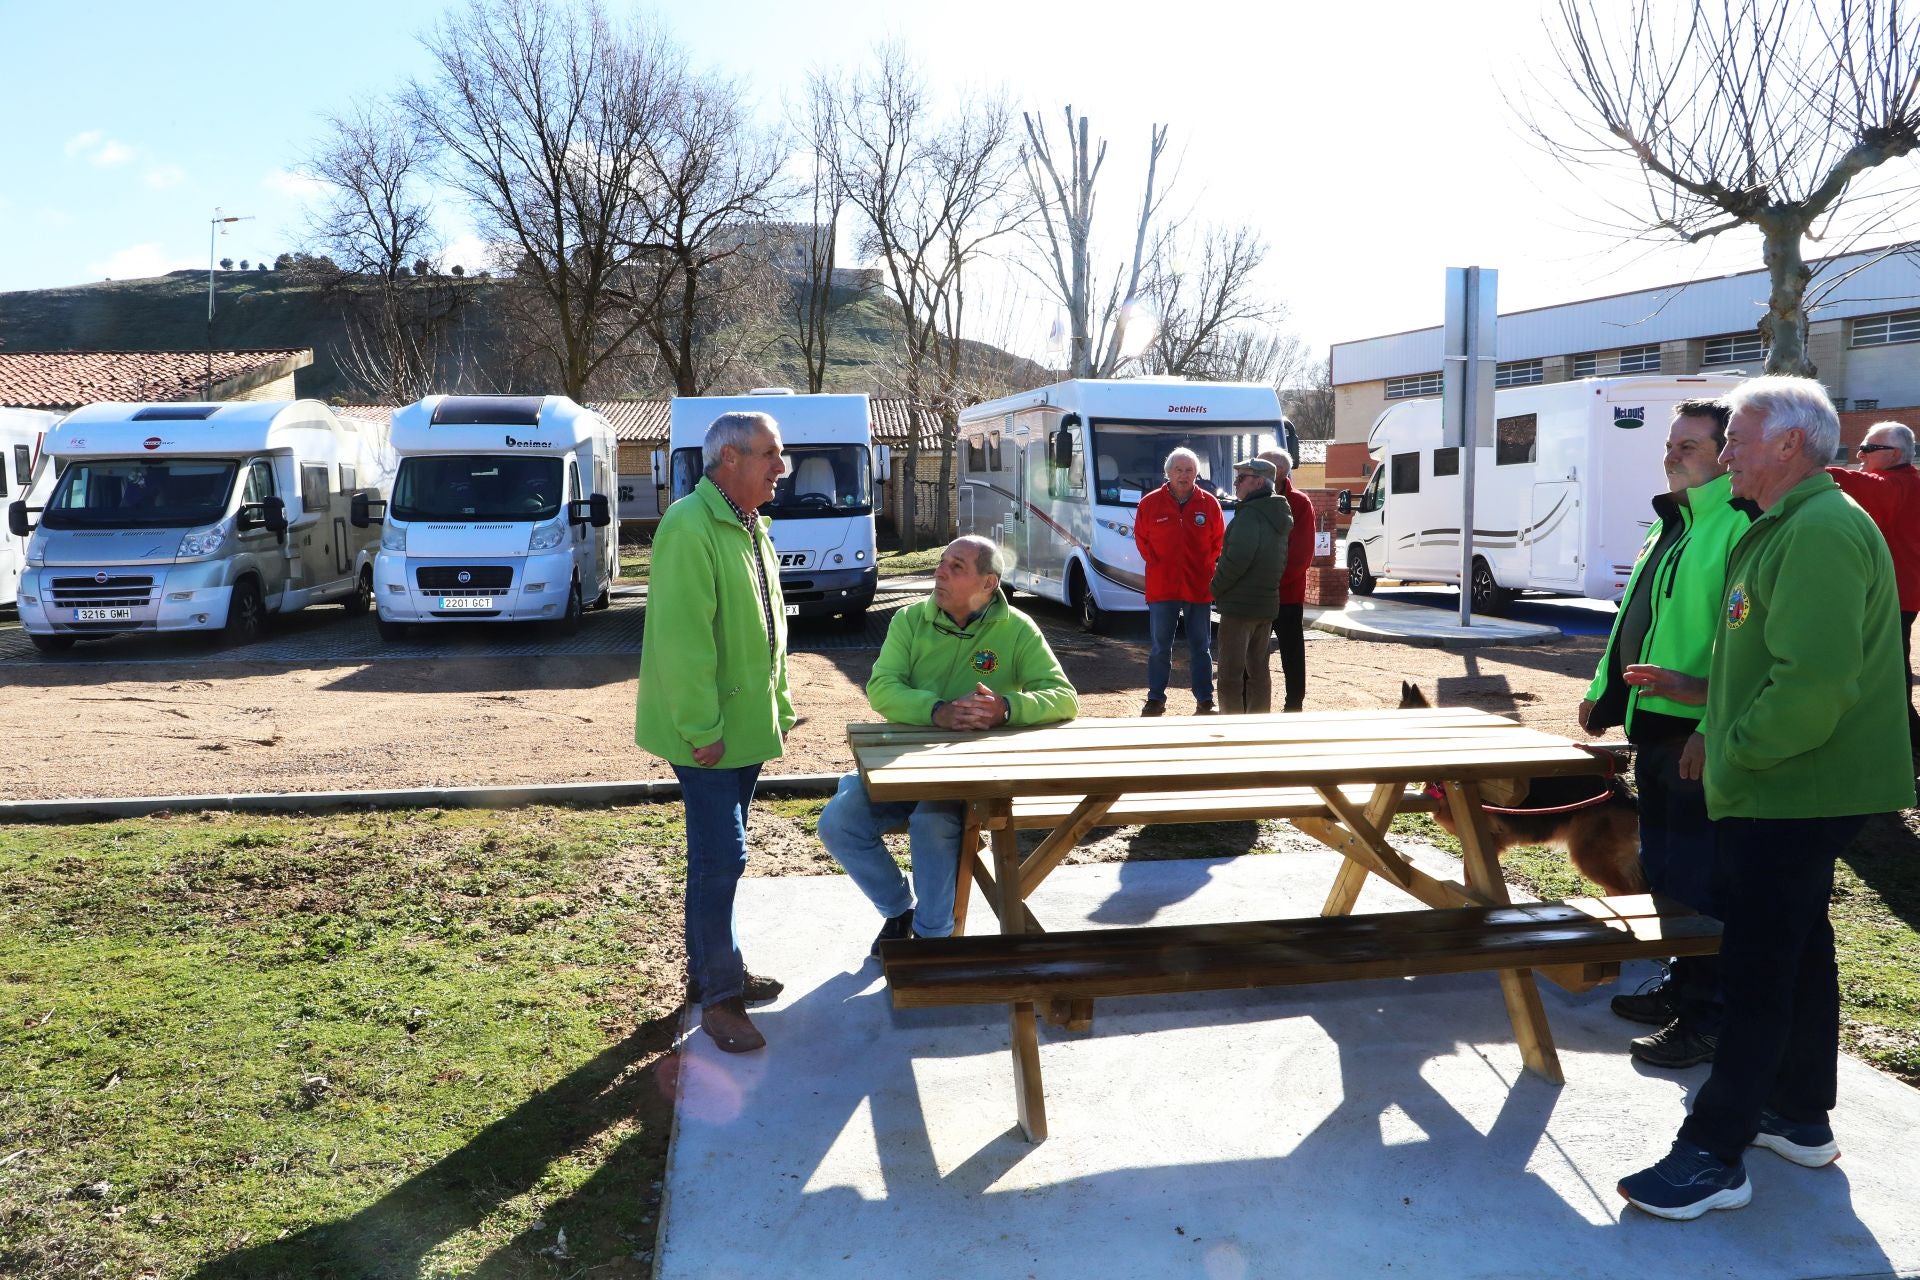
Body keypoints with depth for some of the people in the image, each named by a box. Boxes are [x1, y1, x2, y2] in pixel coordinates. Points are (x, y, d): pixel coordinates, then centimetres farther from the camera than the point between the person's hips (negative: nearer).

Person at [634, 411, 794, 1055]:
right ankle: (718, 996, 5)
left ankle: (710, 968, 30)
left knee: (719, 853, 18)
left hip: (746, 724, 9)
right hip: (707, 731, -9)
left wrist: (777, 706, 19)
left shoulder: (751, 525, 13)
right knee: (721, 857, -6)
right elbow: (682, 638, -24)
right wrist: (702, 728, -23)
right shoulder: (690, 528, -19)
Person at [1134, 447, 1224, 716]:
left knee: (1201, 648, 8)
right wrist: (1156, 563, 3)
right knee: (1160, 648, 5)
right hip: (1162, 589, -1)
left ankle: (1205, 701, 14)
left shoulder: (1209, 503, 2)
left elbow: (1219, 542, 10)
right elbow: (1141, 539, 9)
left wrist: (1207, 566, 3)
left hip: (1199, 589, 1)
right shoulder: (1150, 503, 0)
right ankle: (1155, 699, 14)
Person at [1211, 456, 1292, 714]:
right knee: (1258, 668, 16)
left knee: (1231, 671, -4)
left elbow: (1237, 559, -23)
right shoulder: (1278, 516, 13)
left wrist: (1216, 588, -10)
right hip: (1267, 603, 9)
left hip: (1239, 605, -9)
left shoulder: (1250, 514, -17)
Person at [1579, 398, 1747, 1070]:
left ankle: (1706, 1019, 10)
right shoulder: (1672, 524, 16)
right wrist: (1604, 692, 22)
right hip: (1653, 726, 10)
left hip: (1698, 737, -10)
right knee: (1660, 869, 18)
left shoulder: (1739, 527, -16)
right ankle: (1680, 989, 32)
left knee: (1696, 879, -2)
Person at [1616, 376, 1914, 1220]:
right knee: (1799, 952, 19)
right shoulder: (1788, 528, 15)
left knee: (1756, 969, -5)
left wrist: (1736, 749, -17)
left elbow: (1814, 684, -28)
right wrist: (1701, 691, 12)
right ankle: (1801, 1118, 33)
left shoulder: (1822, 532, -20)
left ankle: (1714, 1155, 2)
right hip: (1791, 793, 11)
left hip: (1791, 796, -11)